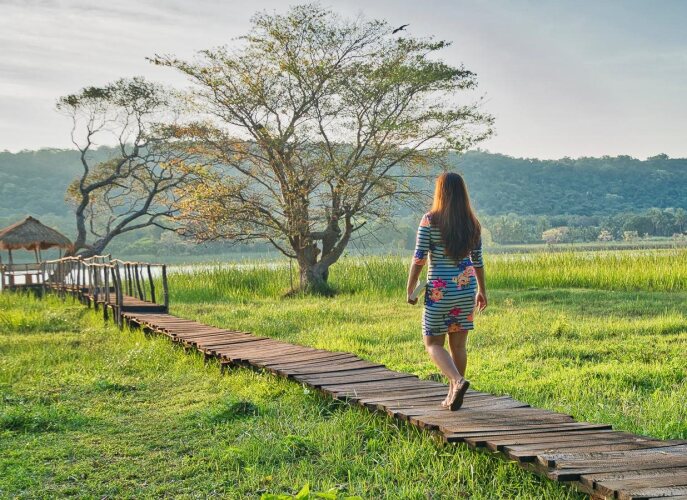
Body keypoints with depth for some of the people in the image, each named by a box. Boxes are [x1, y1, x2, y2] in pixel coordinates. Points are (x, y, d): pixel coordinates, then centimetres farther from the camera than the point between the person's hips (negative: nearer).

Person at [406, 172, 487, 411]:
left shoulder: (430, 220, -9)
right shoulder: (472, 224, 4)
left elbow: (419, 258, -9)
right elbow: (477, 261, 10)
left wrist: (410, 289, 0)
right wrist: (482, 291, 21)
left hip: (439, 290, -4)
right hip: (466, 288, 4)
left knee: (433, 344, 7)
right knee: (458, 345, 12)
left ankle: (458, 380, -16)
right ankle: (452, 396, 18)